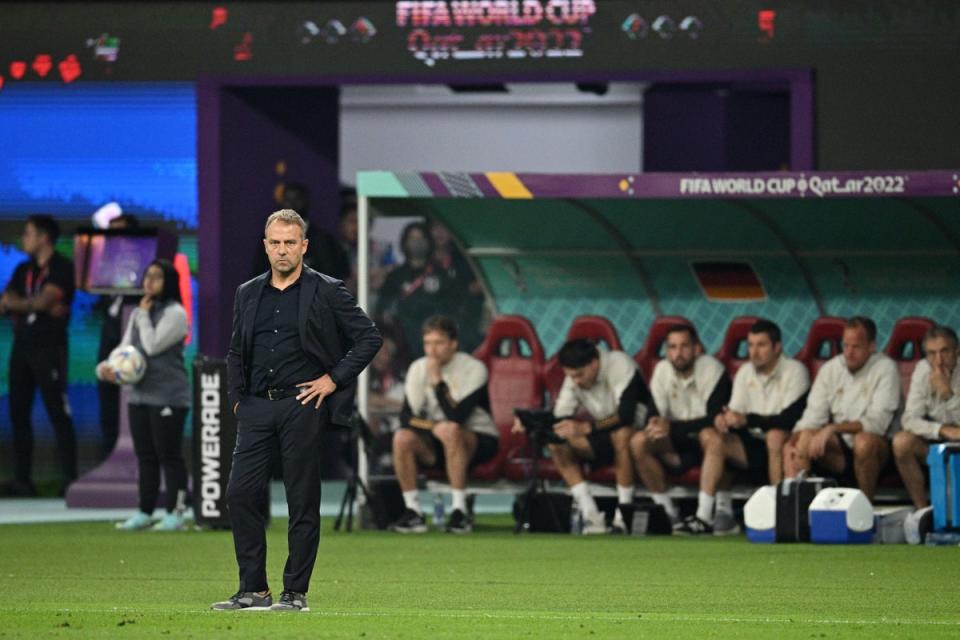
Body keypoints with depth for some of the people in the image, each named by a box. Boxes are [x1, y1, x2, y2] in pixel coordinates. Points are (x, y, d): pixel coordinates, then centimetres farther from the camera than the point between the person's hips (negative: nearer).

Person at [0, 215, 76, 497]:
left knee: (58, 413, -9)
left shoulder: (62, 269, -4)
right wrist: (34, 306, -10)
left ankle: (69, 479, -9)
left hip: (50, 346, -7)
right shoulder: (23, 270, 17)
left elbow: (44, 301, -15)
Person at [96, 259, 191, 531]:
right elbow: (125, 348, 14)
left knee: (169, 456, -5)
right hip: (139, 394, 8)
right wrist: (107, 367, -4)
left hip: (168, 397, -8)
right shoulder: (138, 314, 16)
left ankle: (175, 513, -1)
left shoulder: (175, 313, -8)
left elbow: (153, 345, -17)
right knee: (145, 457, 11)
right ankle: (144, 513, 16)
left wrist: (144, 316, -7)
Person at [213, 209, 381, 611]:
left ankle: (295, 593, 4)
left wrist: (334, 379, -5)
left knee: (303, 503, -1)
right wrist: (237, 398, 11)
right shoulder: (248, 294, 14)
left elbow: (369, 337, 0)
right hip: (257, 408, 4)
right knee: (240, 494, -2)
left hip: (303, 405, -4)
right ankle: (253, 590, 6)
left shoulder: (326, 292, 0)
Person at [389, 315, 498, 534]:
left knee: (450, 432, -38)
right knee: (402, 438, -26)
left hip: (479, 441, -4)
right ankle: (413, 512, -20)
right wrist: (433, 426, -22)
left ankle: (459, 511, -34)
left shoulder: (473, 368, -14)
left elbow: (456, 418, -23)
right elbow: (407, 416, -5)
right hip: (437, 446, 4)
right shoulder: (418, 368, 0)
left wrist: (438, 380, -23)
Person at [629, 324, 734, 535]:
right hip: (679, 445, 5)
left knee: (710, 436, -39)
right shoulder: (662, 371, 0)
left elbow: (715, 419, -23)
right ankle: (668, 514, -13)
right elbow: (654, 414, -4)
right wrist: (655, 424, -30)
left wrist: (672, 427, -32)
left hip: (710, 439, -5)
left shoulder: (712, 369, -15)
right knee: (638, 442, -20)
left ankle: (704, 517, -38)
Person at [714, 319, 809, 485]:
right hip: (753, 444, 5)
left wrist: (747, 419, -26)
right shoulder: (745, 372, 9)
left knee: (775, 435, -37)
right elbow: (736, 414, 5)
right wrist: (724, 419, -21)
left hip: (785, 445, -5)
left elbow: (790, 419, -18)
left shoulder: (795, 371, -9)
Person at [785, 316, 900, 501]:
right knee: (805, 437, -24)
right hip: (840, 447, 4)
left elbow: (877, 422, -19)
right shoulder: (830, 369, 5)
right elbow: (813, 416, 1)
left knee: (864, 441, -37)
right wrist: (791, 443, -19)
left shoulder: (886, 369, -9)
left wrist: (833, 429, -29)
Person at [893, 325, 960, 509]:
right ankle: (922, 510, -14)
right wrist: (943, 430, -30)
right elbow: (910, 420, -14)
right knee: (902, 442, -26)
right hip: (934, 440, 3)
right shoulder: (923, 369, -7)